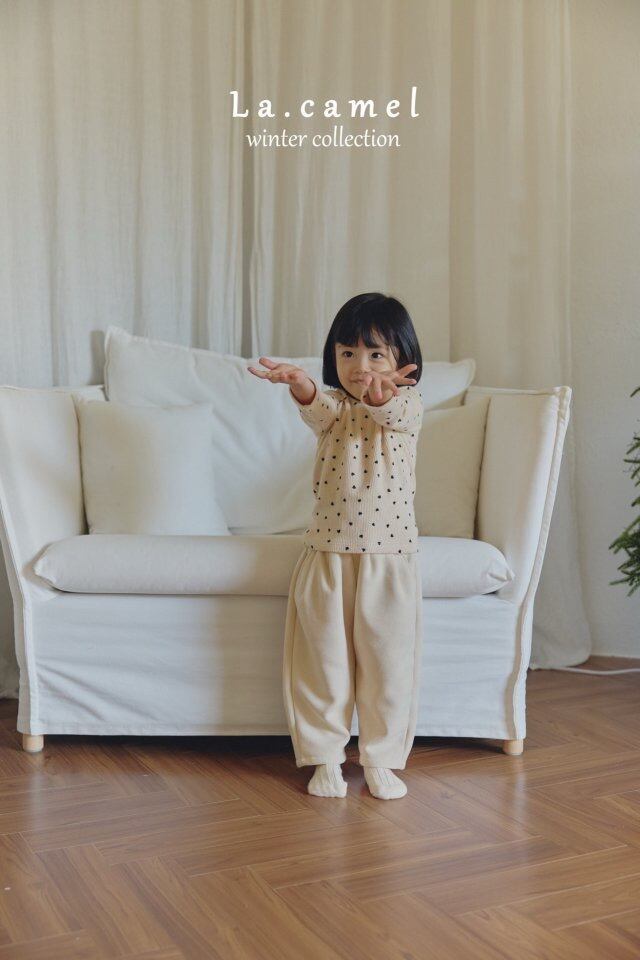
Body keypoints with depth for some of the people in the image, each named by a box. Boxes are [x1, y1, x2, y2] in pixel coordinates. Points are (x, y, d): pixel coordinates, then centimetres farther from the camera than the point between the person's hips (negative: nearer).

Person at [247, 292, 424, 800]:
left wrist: (380, 392, -48)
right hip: (327, 552, 1)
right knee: (322, 659, 7)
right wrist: (297, 381, -45)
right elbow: (318, 407, -21)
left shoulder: (408, 405, 0)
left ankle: (381, 759, 22)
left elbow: (393, 413, -24)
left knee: (387, 661, 6)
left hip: (391, 554, -1)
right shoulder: (332, 405, 3)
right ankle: (324, 757, 21)